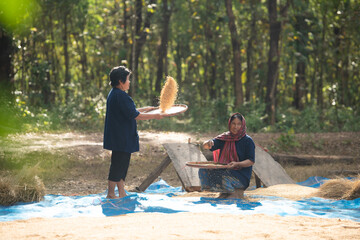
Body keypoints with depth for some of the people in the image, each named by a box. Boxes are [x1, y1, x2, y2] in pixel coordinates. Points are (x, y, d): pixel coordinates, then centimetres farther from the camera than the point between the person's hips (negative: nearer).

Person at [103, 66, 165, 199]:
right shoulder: (120, 96, -20)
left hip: (120, 137, 11)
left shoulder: (114, 94, 14)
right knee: (118, 164, -4)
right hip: (121, 138, -11)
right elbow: (135, 115, -20)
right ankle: (110, 194, 3)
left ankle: (122, 193, 19)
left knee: (122, 164, 14)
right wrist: (154, 116, -11)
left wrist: (144, 109, 27)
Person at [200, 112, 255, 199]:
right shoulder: (225, 138, 8)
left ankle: (237, 192, -7)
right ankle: (224, 192, -6)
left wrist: (237, 164, -25)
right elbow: (205, 146, 2)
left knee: (223, 178, -34)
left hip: (241, 175, -6)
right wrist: (208, 143, -23)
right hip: (225, 171, 6)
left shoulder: (248, 141, -4)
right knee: (203, 171, -16)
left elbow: (251, 161, -7)